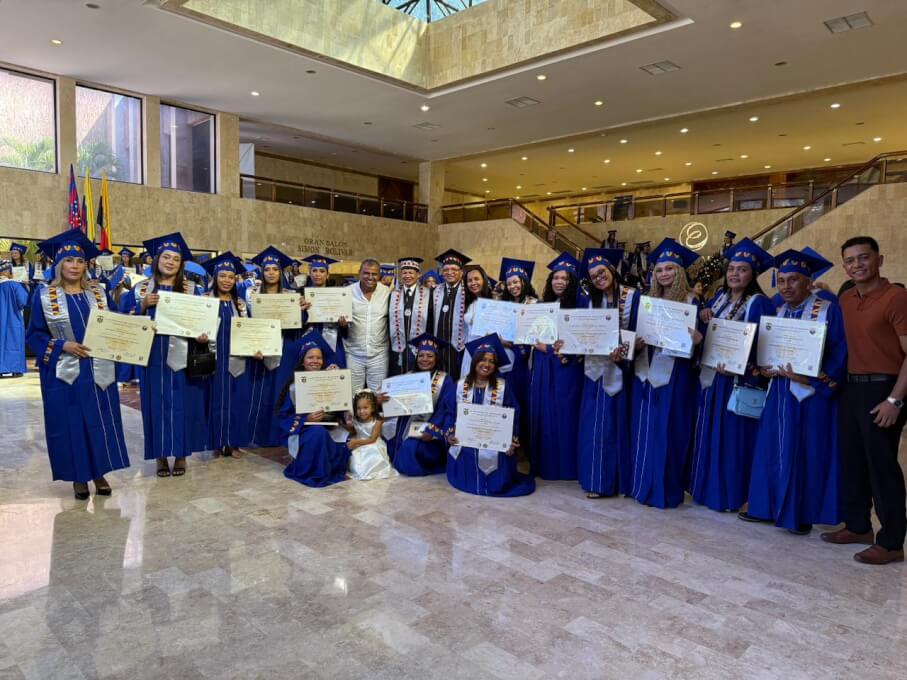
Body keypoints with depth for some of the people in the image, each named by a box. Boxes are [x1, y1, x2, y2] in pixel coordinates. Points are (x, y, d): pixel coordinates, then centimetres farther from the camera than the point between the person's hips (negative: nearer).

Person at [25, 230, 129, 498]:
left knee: (100, 423, 5)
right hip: (64, 372, -2)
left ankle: (99, 473, 17)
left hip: (98, 371, 2)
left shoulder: (98, 293, 7)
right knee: (70, 425, 2)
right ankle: (78, 477, 15)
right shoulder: (44, 295, 0)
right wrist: (62, 345, -16)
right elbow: (34, 334, 0)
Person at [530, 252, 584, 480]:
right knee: (544, 413, 4)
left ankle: (566, 465, 11)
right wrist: (550, 348, -14)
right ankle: (543, 464, 15)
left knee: (566, 414, -1)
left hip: (569, 367, -3)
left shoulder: (577, 306, 0)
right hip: (543, 366, 3)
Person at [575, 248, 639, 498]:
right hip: (595, 368, 4)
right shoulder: (587, 299, 7)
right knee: (593, 423, 6)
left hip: (619, 369, -4)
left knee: (614, 423, 2)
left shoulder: (632, 297, -6)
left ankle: (605, 480, 11)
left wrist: (622, 355, -22)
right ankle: (594, 477, 15)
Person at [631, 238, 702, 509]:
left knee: (667, 432, 0)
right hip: (646, 372, 5)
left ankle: (665, 491, 10)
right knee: (644, 430, 11)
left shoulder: (691, 303, -4)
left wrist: (697, 341, -26)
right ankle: (643, 485, 23)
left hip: (674, 374, -5)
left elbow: (696, 339, -6)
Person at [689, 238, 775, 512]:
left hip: (739, 379, -7)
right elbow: (702, 335, 15)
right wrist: (702, 320, -6)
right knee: (709, 432, 13)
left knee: (732, 436, -1)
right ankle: (708, 487, 25)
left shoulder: (759, 303, -9)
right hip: (710, 375, 7)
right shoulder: (718, 299, 11)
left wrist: (738, 368, -28)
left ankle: (731, 494, 11)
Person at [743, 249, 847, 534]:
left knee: (807, 452, 1)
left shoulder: (829, 310, -6)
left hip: (812, 393, -5)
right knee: (773, 449, 9)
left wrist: (812, 378, -23)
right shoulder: (777, 312, 11)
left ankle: (802, 513, 13)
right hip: (779, 391, 5)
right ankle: (767, 506, 20)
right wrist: (764, 368, -8)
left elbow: (840, 351, -12)